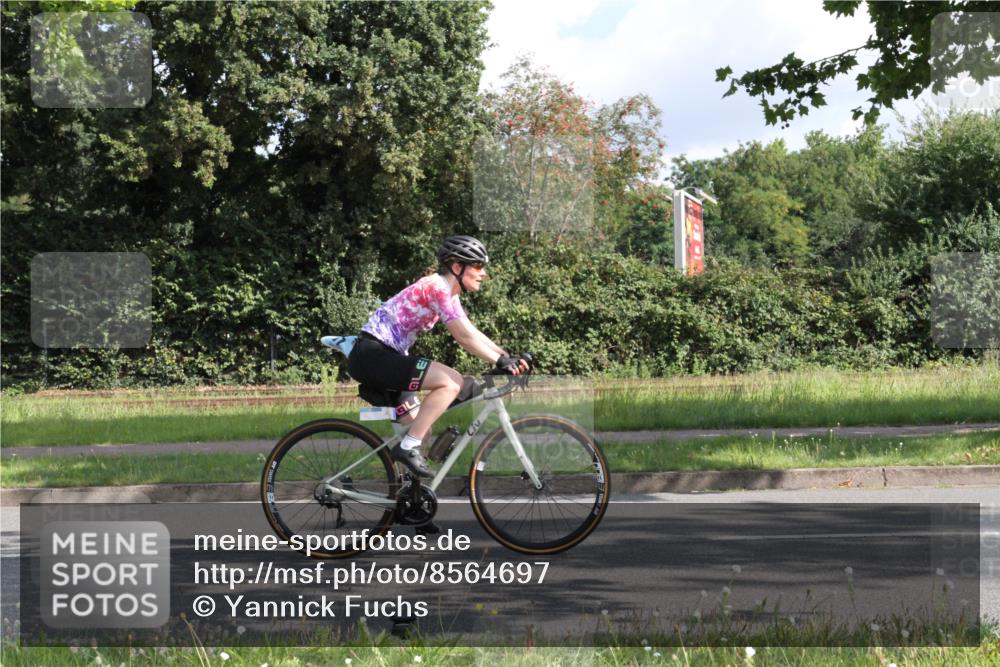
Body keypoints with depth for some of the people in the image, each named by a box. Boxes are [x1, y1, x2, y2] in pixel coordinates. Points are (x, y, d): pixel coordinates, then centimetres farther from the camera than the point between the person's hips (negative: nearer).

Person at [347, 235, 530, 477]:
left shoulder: (448, 294, 16)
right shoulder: (437, 287, -15)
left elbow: (473, 334, 13)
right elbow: (464, 337, -20)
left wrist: (509, 358, 3)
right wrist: (501, 361, -17)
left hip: (381, 358, 11)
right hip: (373, 354, -11)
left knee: (421, 427, 14)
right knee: (451, 382, -22)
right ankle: (408, 448, -19)